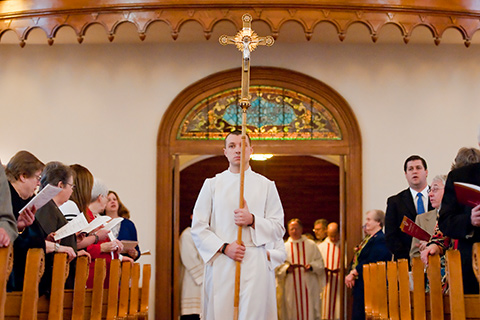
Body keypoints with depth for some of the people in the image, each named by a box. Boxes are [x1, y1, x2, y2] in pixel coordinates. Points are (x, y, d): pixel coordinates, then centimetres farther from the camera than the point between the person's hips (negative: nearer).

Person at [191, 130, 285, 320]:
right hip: (220, 264, 0)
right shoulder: (212, 185, 11)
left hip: (254, 263, 0)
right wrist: (224, 247, -8)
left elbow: (278, 229, 8)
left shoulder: (266, 186, 11)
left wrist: (252, 220, -9)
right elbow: (198, 228, 6)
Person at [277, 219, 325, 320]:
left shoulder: (311, 245, 10)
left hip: (309, 287, 0)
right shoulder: (284, 247, 11)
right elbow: (278, 267, 6)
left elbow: (320, 262, 7)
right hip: (292, 288, 0)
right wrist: (286, 269, -14)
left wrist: (312, 266, -12)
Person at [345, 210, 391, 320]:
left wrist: (353, 273, -14)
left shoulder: (381, 240, -13)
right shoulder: (367, 239, 19)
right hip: (359, 286, 10)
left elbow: (370, 262, -20)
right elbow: (356, 260, 17)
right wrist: (351, 274, -1)